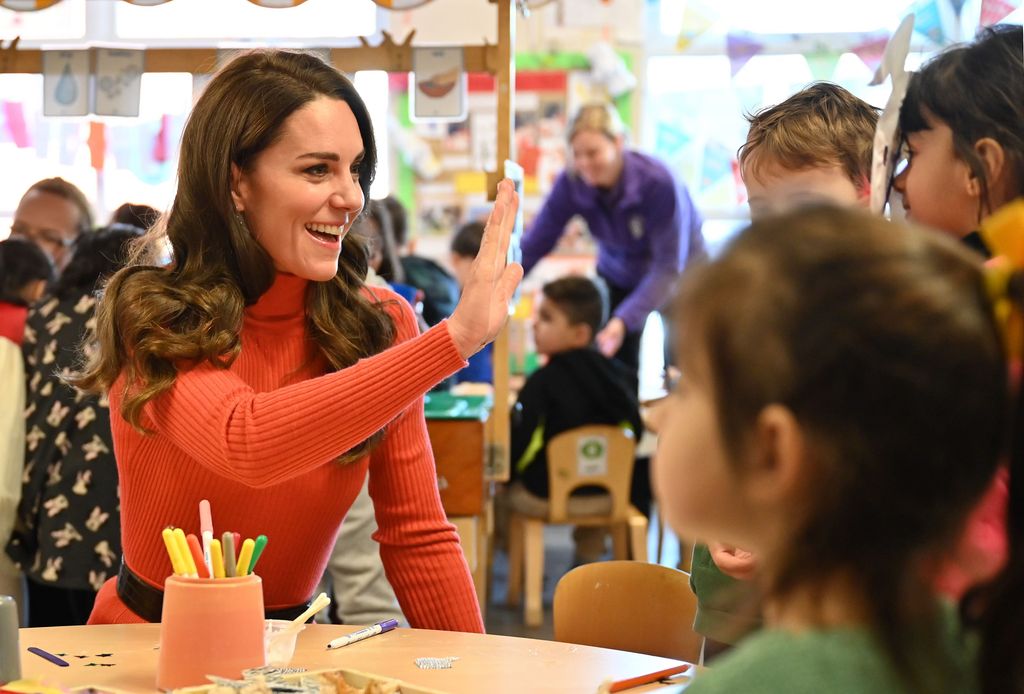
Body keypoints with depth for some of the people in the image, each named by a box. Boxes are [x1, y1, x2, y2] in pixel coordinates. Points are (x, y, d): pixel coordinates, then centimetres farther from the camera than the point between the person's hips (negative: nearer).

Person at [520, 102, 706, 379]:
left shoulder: (658, 182, -33)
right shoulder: (571, 184, -23)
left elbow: (669, 267, -32)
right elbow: (532, 247, -19)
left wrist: (624, 320, -42)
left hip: (678, 273, -3)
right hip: (618, 275, 3)